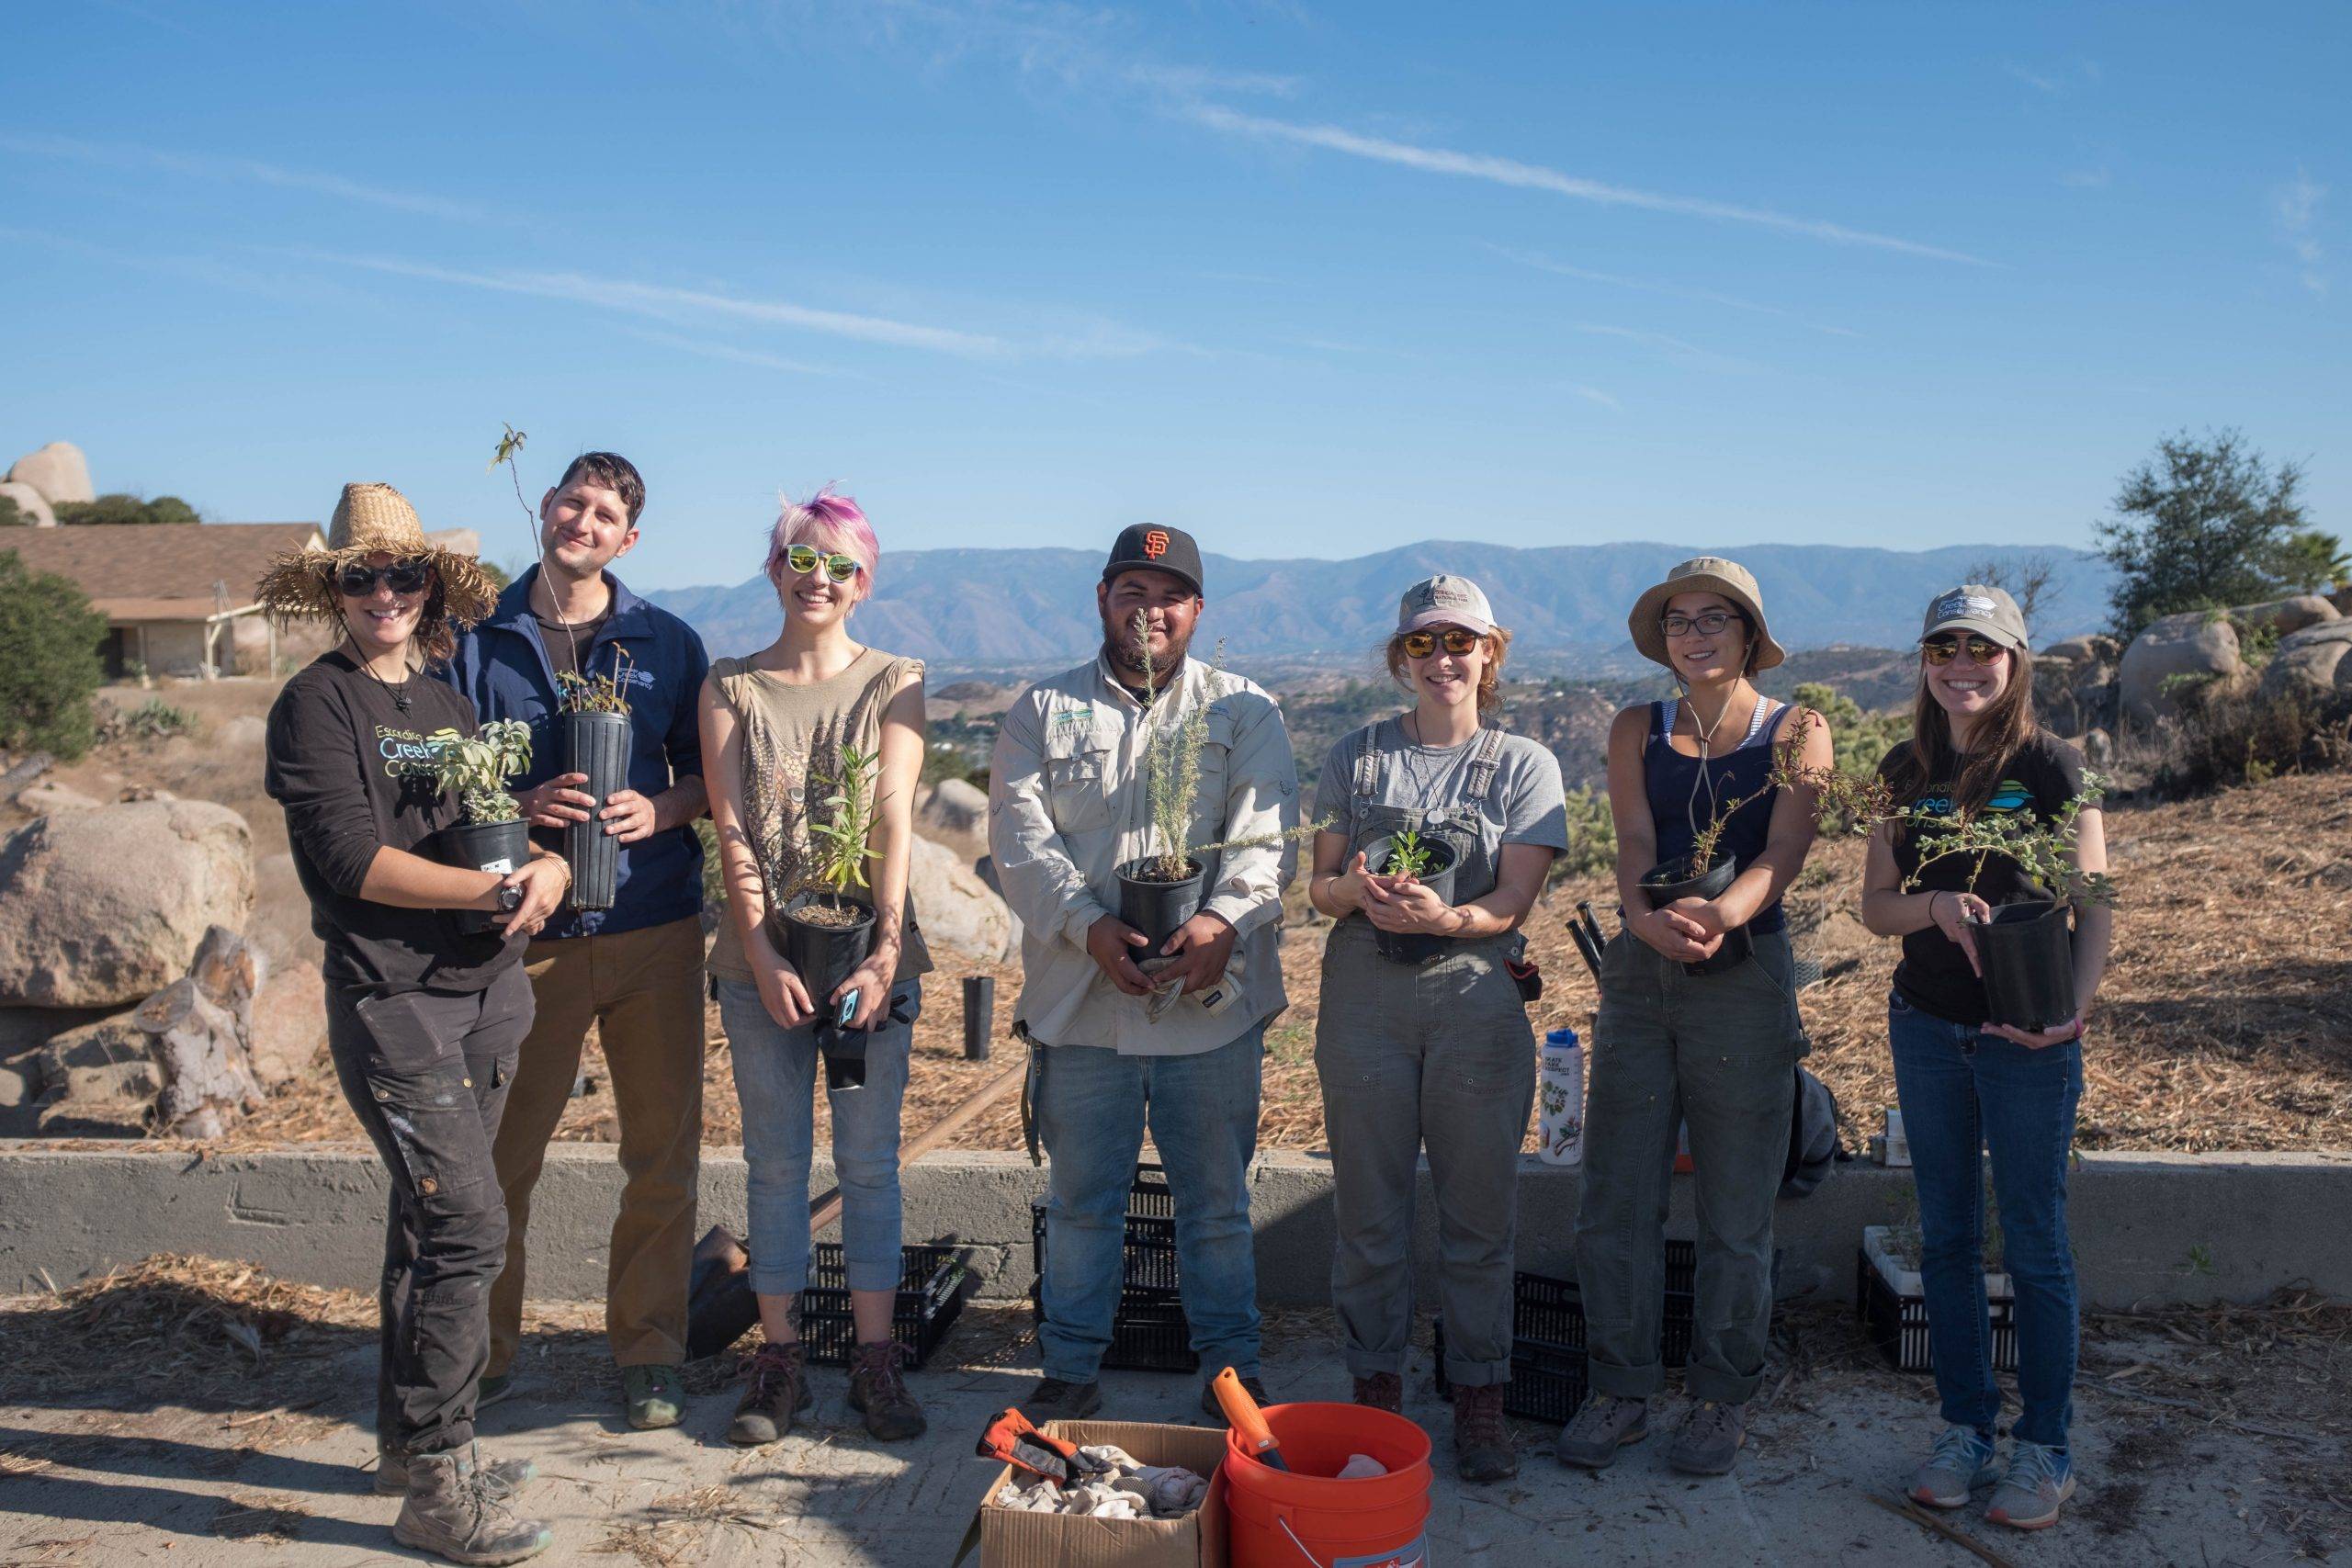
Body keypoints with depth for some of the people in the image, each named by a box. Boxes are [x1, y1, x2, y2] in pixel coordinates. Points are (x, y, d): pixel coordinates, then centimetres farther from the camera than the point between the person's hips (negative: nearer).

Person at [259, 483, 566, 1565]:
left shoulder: (448, 704, 15)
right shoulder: (318, 702, -4)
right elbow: (353, 858, -15)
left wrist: (548, 868, -8)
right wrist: (494, 889, -15)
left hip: (487, 988, 7)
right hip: (391, 996, -7)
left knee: (431, 1222, 14)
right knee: (466, 1225, -11)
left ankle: (409, 1440, 28)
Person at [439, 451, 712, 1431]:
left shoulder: (668, 644, 7)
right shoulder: (478, 643, 5)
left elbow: (708, 771, 10)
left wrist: (659, 810, -10)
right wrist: (518, 806, -13)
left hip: (655, 926, 1)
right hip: (526, 932, -1)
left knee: (664, 1153, 5)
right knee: (500, 1153, 4)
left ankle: (648, 1350, 20)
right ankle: (483, 1351, 22)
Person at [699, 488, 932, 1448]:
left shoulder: (893, 683, 4)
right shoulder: (730, 686, 5)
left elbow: (894, 818, -6)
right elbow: (731, 828, -2)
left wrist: (886, 950, -17)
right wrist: (764, 956, -12)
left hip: (870, 954, 0)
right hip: (762, 959, 1)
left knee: (869, 1160, 6)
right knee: (776, 1161, 8)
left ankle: (875, 1360, 16)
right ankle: (778, 1359, 18)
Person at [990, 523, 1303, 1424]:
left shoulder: (1244, 712, 9)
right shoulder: (1042, 710, 9)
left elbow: (1266, 836, -3)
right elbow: (1020, 840, -1)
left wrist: (1224, 920, -21)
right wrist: (1090, 926, -16)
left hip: (1213, 1000, 0)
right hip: (1080, 1001, 1)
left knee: (1217, 1198, 10)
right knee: (1080, 1198, 10)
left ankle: (1231, 1367, 25)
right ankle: (1069, 1372, 24)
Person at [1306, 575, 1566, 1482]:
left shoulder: (1524, 765, 5)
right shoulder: (1356, 756, 10)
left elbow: (1514, 899, -5)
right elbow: (1320, 885, 7)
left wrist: (1444, 916, -25)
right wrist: (1352, 889, -16)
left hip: (1476, 996, -1)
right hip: (1364, 995, 1)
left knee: (1479, 1208, 3)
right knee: (1369, 1204, 6)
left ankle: (1478, 1400, 16)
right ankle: (1375, 1389, 20)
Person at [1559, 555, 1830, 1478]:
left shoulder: (1796, 733, 3)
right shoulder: (1637, 730, 10)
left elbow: (1782, 854, -12)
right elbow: (1633, 844, -4)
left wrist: (1721, 914, -33)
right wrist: (1647, 917, -26)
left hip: (1745, 977, -2)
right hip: (1639, 974, 3)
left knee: (1736, 1209, 4)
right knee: (1615, 1196, 4)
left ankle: (1723, 1398, 22)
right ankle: (1620, 1391, 19)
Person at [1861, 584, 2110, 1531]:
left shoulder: (2049, 766, -7)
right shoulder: (1905, 772, 4)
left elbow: (2095, 906, -8)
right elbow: (1876, 905, 6)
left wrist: (2076, 1005, -24)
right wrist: (1938, 905, -15)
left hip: (2026, 1037, -4)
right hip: (1926, 1028, 4)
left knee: (2034, 1245, 4)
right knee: (1946, 1239, 11)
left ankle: (2045, 1451, 17)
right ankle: (1965, 1427, 24)